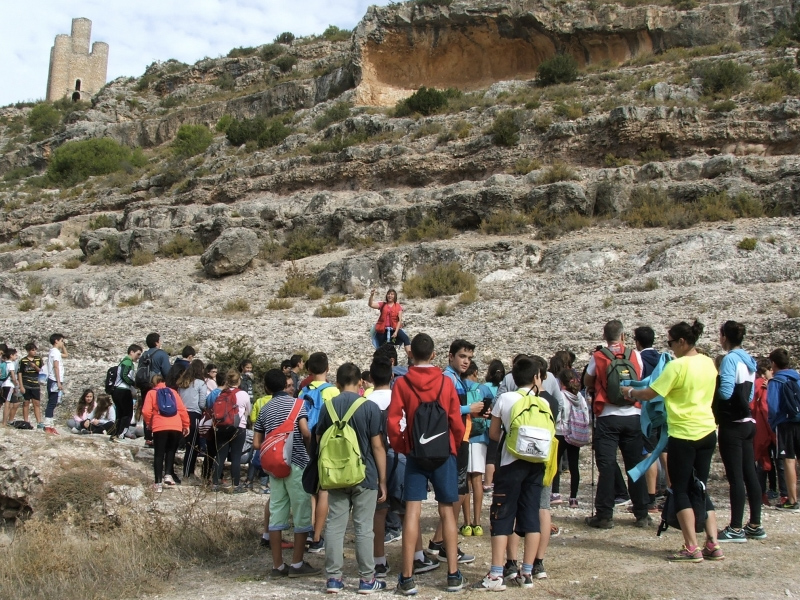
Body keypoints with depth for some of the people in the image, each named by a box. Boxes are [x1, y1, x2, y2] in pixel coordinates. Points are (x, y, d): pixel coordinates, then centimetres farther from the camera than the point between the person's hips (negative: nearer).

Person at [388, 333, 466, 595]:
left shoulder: (402, 383, -4)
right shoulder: (445, 382, -3)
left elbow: (393, 423, -8)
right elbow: (457, 422, -2)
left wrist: (401, 448, 7)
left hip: (415, 453, 0)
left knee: (412, 511, 1)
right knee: (447, 511, 8)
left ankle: (407, 578, 1)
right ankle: (453, 575, 10)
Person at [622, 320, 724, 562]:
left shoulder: (677, 365, -16)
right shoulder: (708, 363, 7)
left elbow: (650, 394, -15)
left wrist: (630, 392, 4)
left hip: (684, 435, -7)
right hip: (707, 432, 7)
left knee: (681, 491, 3)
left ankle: (692, 548, 1)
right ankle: (713, 545, 10)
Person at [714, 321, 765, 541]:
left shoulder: (730, 359, -14)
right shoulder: (748, 360, 11)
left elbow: (725, 392, -22)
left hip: (732, 425, -8)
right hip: (747, 422, 8)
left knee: (735, 476, -4)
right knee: (750, 474, 11)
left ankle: (736, 529, 0)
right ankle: (755, 525, 18)